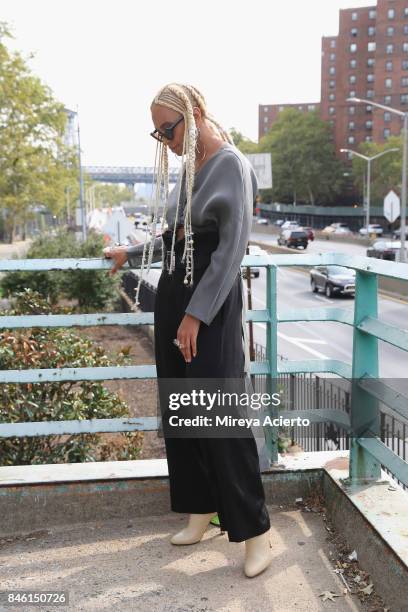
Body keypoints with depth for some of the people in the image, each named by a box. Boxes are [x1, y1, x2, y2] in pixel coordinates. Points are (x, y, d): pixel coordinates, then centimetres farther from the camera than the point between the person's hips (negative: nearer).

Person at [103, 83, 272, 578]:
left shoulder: (231, 165, -9)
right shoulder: (188, 168, 14)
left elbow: (231, 249, -16)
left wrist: (197, 314, -19)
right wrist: (131, 254, 30)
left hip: (213, 301, -8)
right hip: (173, 294, 8)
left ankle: (255, 530, 4)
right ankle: (201, 511, 23)